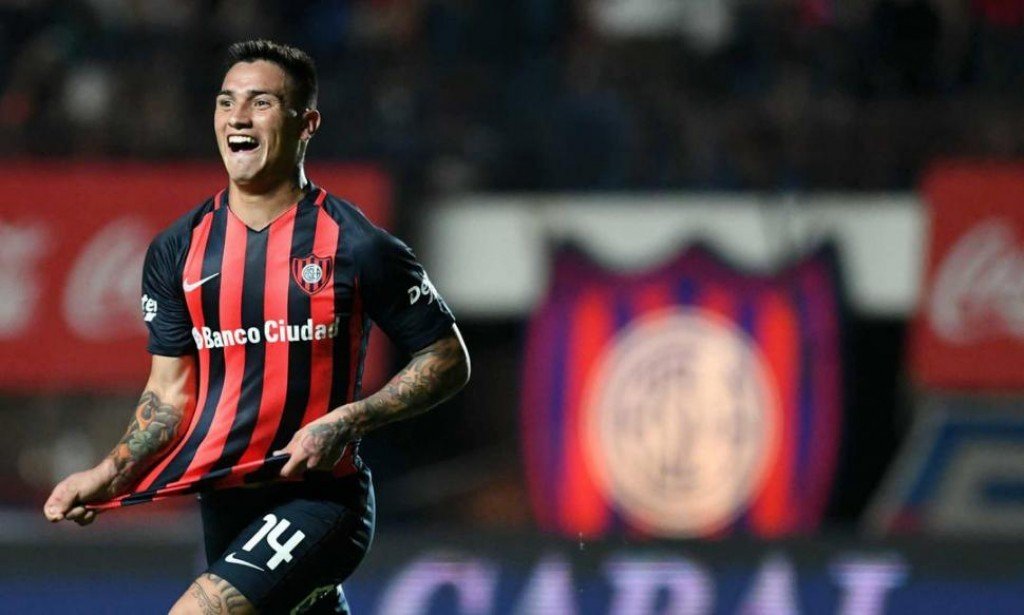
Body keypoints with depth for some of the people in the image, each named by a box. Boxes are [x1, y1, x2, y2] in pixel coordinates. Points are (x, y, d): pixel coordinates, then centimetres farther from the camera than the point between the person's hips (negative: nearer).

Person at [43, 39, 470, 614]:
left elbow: (448, 360, -2)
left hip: (321, 496, -5)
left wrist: (347, 421, -15)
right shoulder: (177, 252, 5)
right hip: (226, 500, 6)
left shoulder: (357, 247, -8)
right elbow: (171, 394, 9)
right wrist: (111, 475, -8)